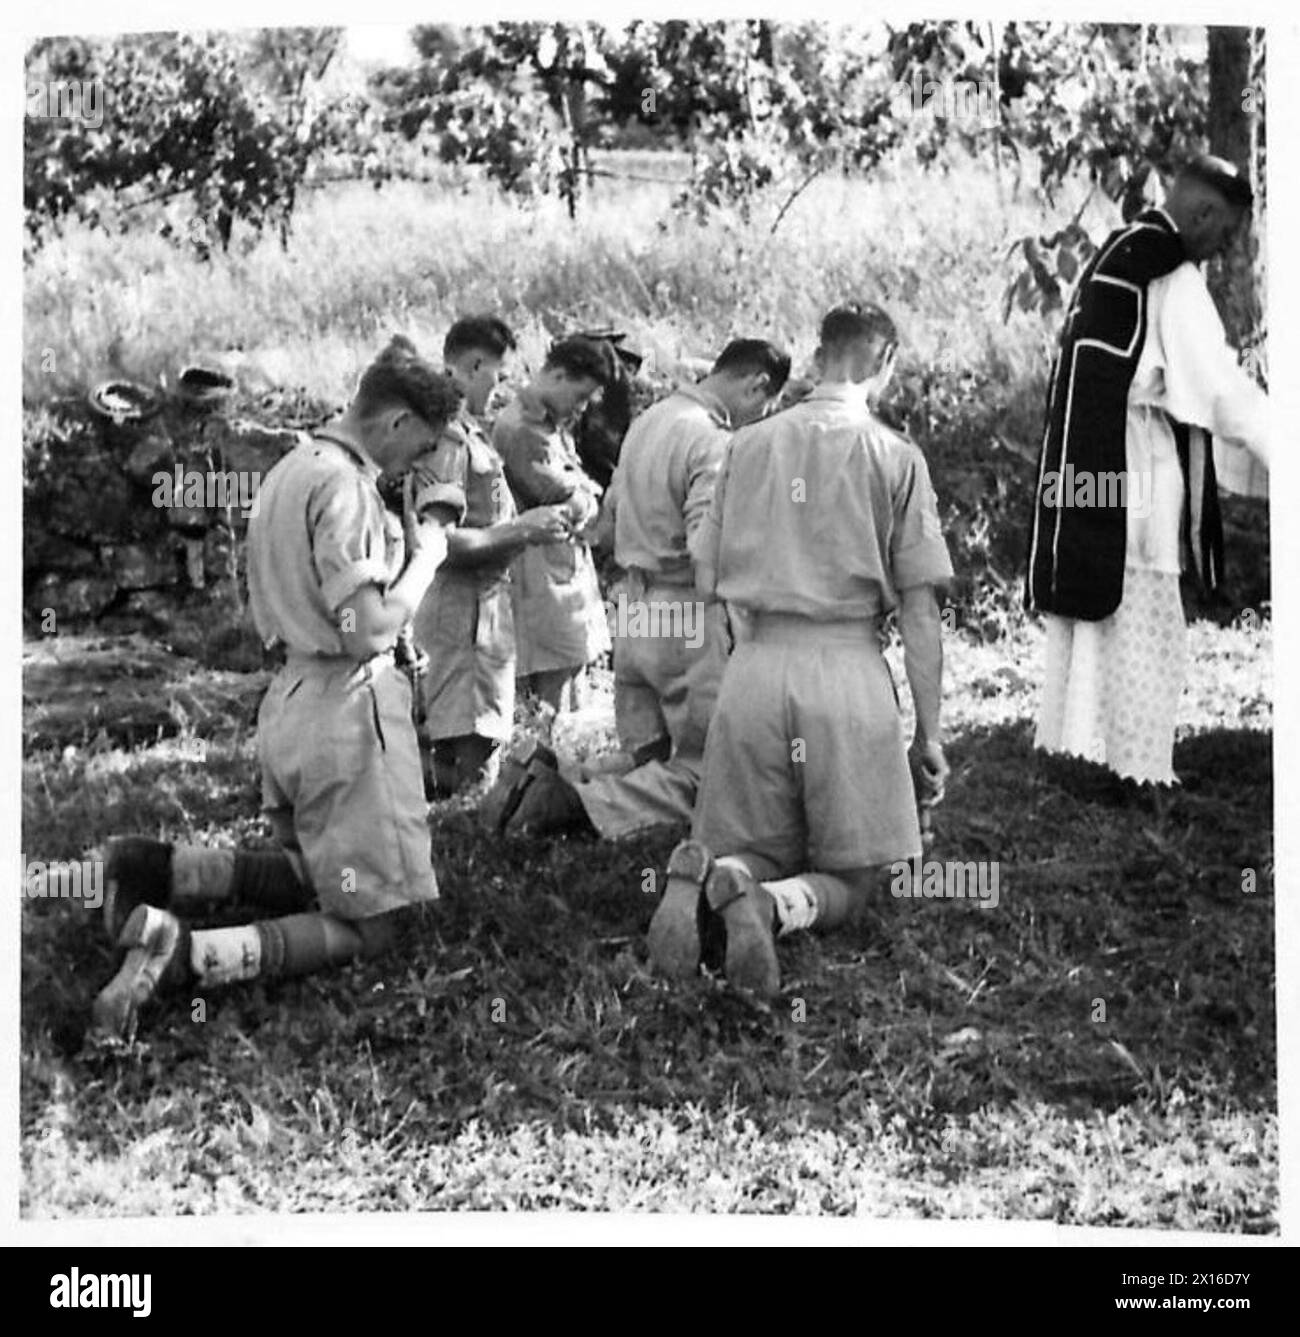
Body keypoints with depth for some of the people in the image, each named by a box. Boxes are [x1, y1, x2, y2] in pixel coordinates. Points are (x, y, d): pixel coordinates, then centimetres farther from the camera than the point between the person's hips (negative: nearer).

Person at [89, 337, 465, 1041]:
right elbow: (367, 633, -22)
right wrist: (426, 554, -7)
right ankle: (179, 951, -19)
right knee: (372, 924, -1)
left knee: (311, 876, 27)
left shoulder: (292, 467, 13)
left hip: (290, 694, 10)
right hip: (347, 704, -10)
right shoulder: (343, 484, -17)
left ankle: (160, 872, 6)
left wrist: (407, 530, 8)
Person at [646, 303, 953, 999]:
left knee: (752, 851, 16)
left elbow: (707, 581, 11)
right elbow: (919, 610, -1)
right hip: (849, 669, -3)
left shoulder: (746, 445, 8)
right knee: (848, 880, 8)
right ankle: (776, 905, -25)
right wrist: (928, 732, 4)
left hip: (756, 666, 3)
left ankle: (705, 878, -20)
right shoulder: (894, 455, 0)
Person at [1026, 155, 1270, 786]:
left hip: (1078, 477, 9)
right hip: (1133, 480, -9)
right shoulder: (1173, 278, -13)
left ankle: (1067, 747, 21)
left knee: (1084, 624, 15)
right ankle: (1138, 771, 0)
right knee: (1143, 635, -3)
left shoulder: (1111, 256, 16)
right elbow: (1220, 385, -16)